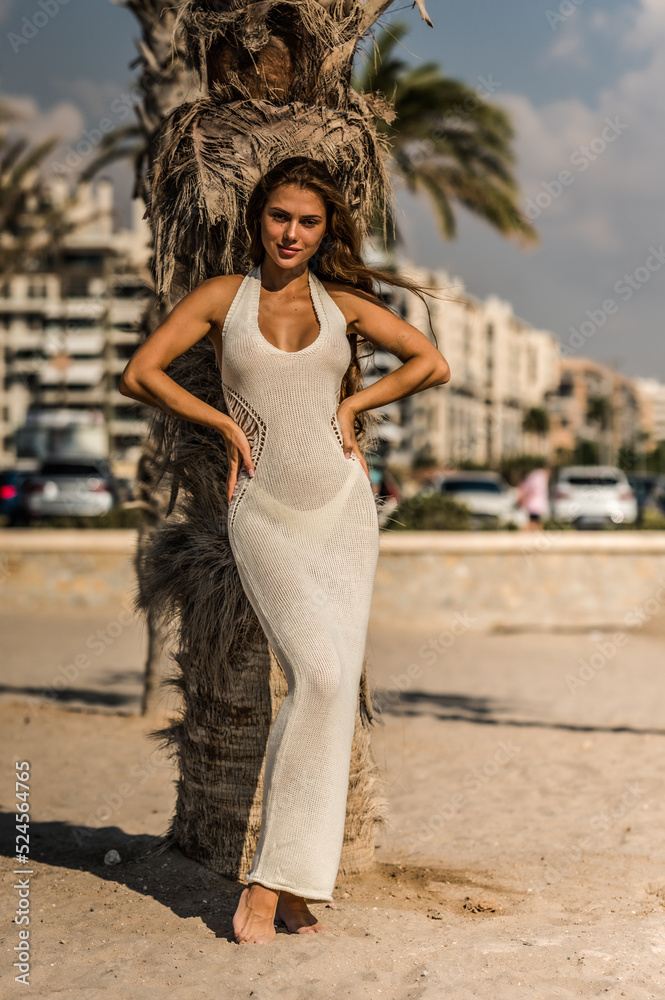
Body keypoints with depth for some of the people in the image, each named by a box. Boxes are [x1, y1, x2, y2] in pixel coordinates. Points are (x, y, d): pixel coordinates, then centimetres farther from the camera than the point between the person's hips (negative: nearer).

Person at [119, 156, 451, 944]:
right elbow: (138, 374, 2)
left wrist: (353, 403, 5)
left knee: (334, 688, -4)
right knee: (318, 676, -18)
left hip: (343, 504, 3)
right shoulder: (222, 296, 5)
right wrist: (227, 424, 0)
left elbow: (434, 364, 12)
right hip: (265, 511, -3)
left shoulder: (343, 303, 10)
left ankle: (287, 881, 4)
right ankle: (274, 880, -10)